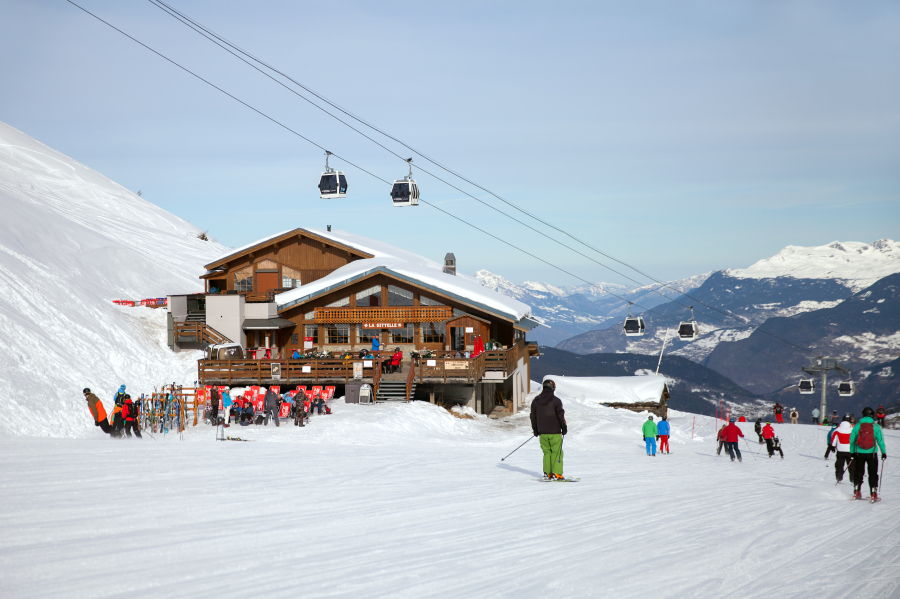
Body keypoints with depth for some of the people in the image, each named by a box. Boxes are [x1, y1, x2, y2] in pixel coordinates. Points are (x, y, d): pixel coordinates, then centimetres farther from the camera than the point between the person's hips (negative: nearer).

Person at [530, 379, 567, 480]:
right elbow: (561, 415, -7)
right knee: (557, 452, -1)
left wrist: (535, 430, 22)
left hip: (542, 433, 4)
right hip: (554, 432, -4)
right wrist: (564, 428, 4)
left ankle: (547, 473, 10)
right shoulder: (555, 401, -9)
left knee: (547, 452, 13)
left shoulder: (535, 401, 6)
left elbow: (533, 417, 12)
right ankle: (556, 474, -8)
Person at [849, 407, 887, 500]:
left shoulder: (857, 426, 0)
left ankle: (856, 491, 10)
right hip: (872, 453, -1)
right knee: (873, 473, 7)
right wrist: (883, 452, 7)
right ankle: (873, 492, 3)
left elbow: (852, 440, 5)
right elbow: (880, 441, -2)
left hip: (859, 453, 1)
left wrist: (852, 452, 14)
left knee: (859, 472, 12)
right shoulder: (876, 427, -4)